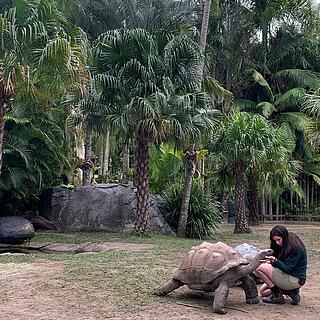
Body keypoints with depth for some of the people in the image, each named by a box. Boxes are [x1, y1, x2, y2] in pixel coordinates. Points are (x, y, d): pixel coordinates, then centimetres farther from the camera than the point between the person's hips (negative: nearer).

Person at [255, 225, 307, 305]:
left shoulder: (296, 247, -19)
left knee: (259, 268, -17)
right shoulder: (285, 246, 9)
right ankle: (291, 291, 8)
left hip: (295, 280, -10)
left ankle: (277, 296, -10)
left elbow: (287, 268, -22)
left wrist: (274, 260, -35)